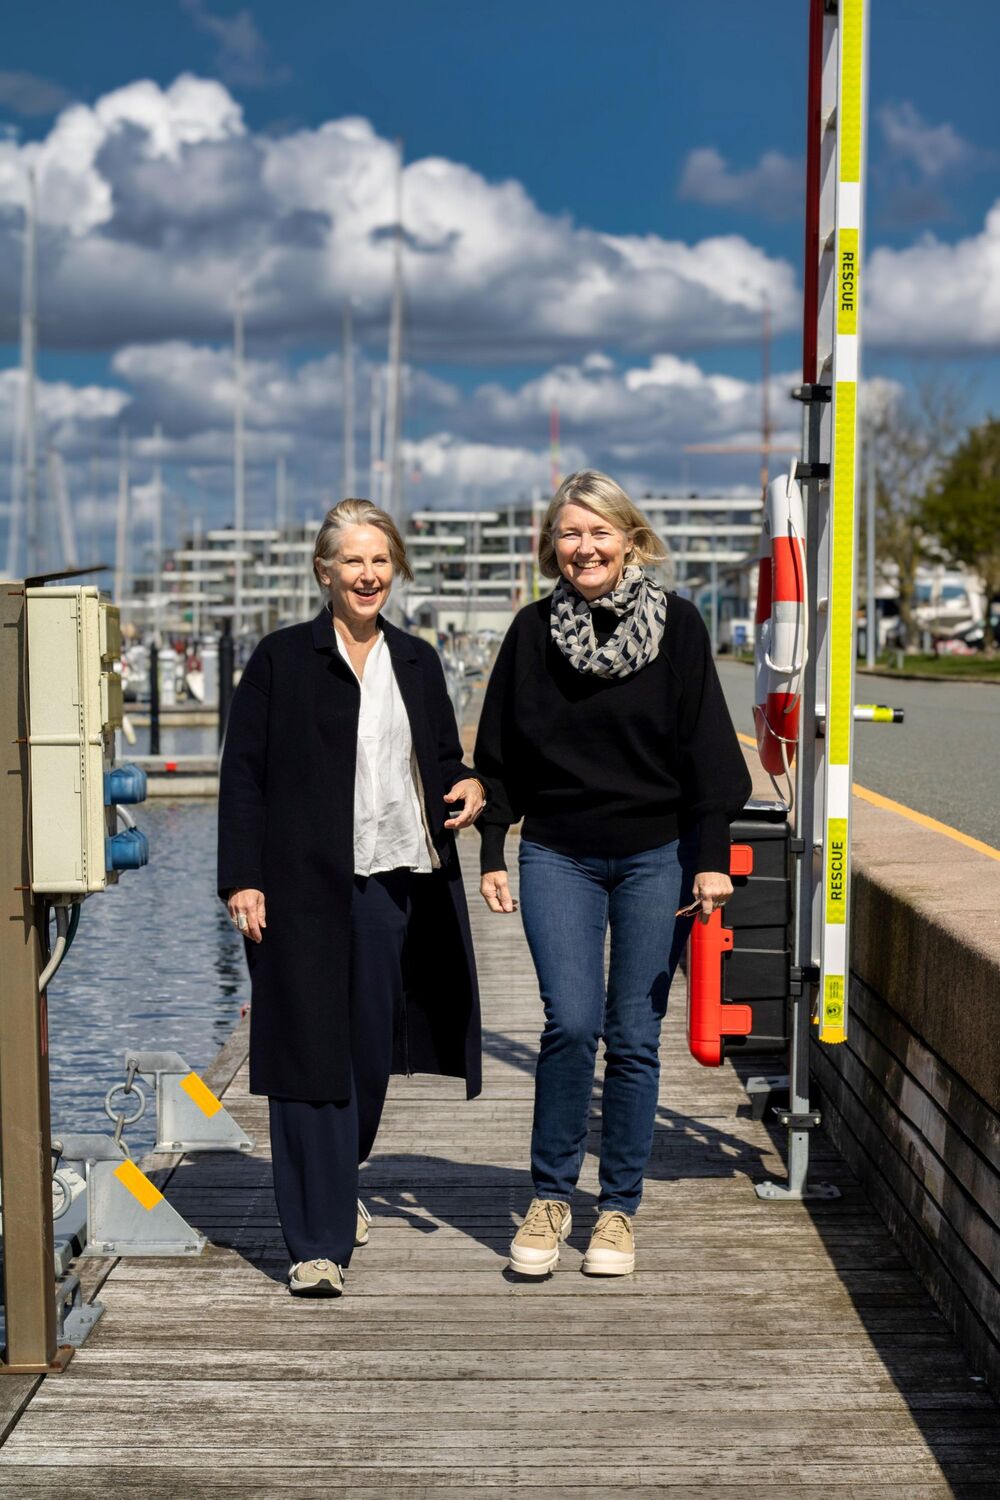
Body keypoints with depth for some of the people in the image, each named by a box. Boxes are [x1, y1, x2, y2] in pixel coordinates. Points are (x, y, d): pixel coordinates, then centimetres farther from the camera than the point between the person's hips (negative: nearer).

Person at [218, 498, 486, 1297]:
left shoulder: (417, 661, 14)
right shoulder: (282, 659, 1)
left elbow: (443, 758, 21)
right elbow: (243, 774, -1)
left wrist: (470, 788, -3)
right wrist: (242, 879, -9)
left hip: (396, 884, 4)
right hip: (305, 887, -4)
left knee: (373, 1052, 12)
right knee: (314, 1057, -4)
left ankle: (336, 1186, 37)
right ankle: (319, 1240, 0)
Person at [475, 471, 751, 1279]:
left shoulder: (676, 623, -1)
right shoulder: (533, 630, 3)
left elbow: (706, 746, -2)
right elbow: (498, 754, 7)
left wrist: (711, 856, -7)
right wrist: (492, 855, 2)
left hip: (656, 856, 0)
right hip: (557, 855, 0)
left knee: (635, 1036, 3)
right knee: (572, 1022, -12)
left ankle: (619, 1208, 17)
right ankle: (550, 1196, 7)